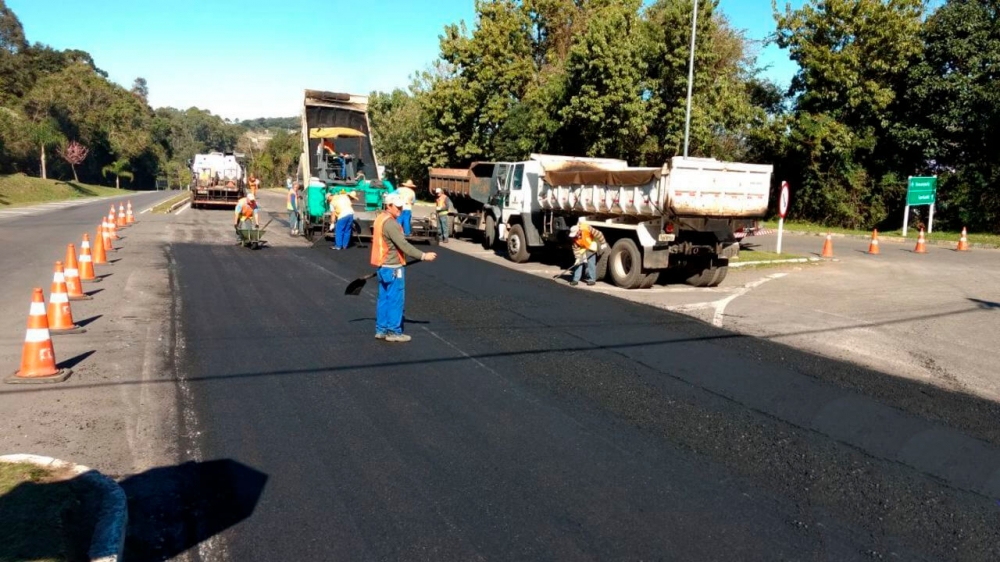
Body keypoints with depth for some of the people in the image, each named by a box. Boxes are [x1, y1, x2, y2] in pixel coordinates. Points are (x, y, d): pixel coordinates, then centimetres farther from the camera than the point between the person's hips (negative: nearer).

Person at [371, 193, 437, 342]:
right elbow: (403, 245, -24)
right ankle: (394, 331, 4)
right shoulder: (390, 223, -19)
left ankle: (381, 330, 20)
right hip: (393, 267, -10)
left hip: (383, 266, 10)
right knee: (396, 299, -1)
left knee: (384, 298, 14)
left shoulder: (380, 219, 13)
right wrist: (423, 256, -23)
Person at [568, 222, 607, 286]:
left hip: (591, 247, -3)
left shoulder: (587, 228, -34)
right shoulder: (574, 237, -21)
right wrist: (578, 258, -19)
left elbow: (598, 234, -25)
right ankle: (576, 279, 3)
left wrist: (603, 243, -20)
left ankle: (592, 279, 3)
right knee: (578, 263, -2)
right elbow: (575, 248, -14)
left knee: (591, 263, -7)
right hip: (582, 249, 3)